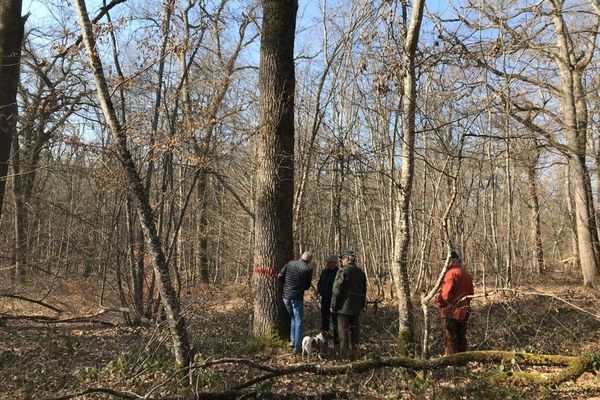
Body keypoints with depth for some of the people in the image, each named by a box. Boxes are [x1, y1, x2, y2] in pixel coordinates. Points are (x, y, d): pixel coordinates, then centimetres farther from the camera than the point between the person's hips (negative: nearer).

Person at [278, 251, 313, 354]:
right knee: (299, 322, 6)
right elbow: (307, 286, -3)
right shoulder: (308, 269, -10)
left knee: (293, 318, 24)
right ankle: (297, 347, 5)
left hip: (286, 295, 5)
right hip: (297, 297, -5)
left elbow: (280, 276, 0)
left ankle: (293, 340, 24)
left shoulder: (290, 263, 0)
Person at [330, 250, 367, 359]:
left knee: (344, 333, 1)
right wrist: (362, 305, 23)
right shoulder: (361, 272, 10)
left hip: (344, 307, -6)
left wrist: (333, 306, -8)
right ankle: (354, 353, 23)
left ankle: (344, 356, 4)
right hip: (356, 308, 6)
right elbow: (364, 290, 17)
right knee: (355, 331, 16)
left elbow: (336, 290, -15)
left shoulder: (343, 271, -13)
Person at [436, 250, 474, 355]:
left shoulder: (451, 273, -18)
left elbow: (445, 293, -21)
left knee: (450, 340, 1)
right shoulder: (467, 274, 10)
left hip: (451, 312, -8)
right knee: (461, 339, 18)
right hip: (463, 312, 8)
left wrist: (439, 302, -5)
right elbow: (470, 293, 16)